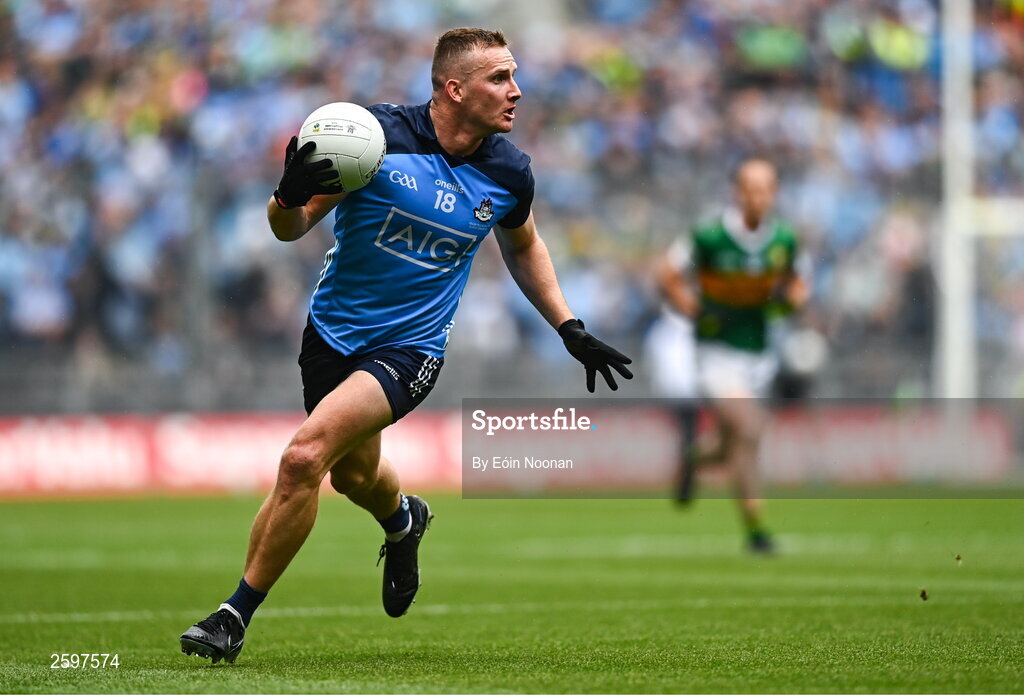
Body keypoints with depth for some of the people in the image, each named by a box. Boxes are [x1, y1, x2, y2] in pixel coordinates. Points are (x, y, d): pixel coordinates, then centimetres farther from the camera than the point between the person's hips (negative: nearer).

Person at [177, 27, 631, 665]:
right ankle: (403, 520, 60)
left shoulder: (508, 173, -6)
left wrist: (571, 330, 13)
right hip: (333, 329, 1)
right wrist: (290, 196, -34)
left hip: (409, 349, -1)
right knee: (353, 474, 20)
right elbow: (290, 228, -10)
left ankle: (237, 615, -9)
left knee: (306, 455, -21)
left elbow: (523, 246, 17)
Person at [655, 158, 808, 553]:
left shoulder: (785, 240, -2)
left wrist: (788, 299, -8)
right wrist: (697, 313, -15)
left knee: (733, 450, 10)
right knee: (748, 431, -20)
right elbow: (667, 276, -4)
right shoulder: (709, 237, -14)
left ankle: (695, 459, 46)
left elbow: (798, 284, 14)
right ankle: (753, 527, -10)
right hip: (719, 353, -5)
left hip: (760, 354, 5)